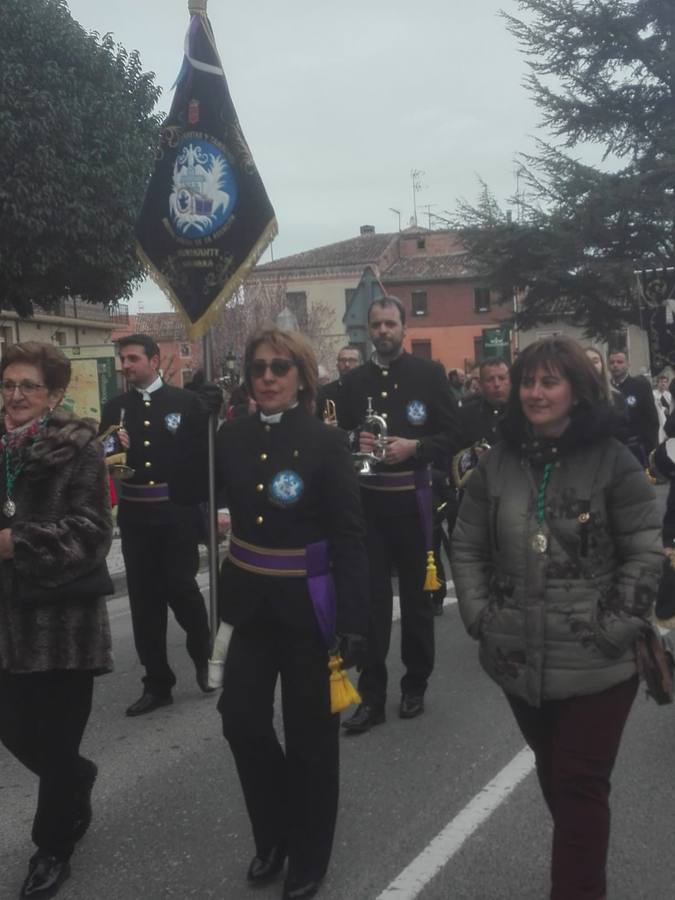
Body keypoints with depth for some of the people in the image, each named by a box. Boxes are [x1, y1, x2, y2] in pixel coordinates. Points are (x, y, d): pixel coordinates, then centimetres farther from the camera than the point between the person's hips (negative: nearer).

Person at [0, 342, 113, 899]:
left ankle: (54, 846, 27)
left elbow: (90, 532, -18)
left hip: (65, 611, -5)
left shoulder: (78, 447, -10)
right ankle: (77, 778, 43)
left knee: (56, 739, 4)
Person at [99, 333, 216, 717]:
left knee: (181, 589, -3)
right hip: (135, 516, 4)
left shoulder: (187, 401, -2)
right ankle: (157, 682, 18)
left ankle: (203, 656, 26)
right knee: (145, 598, 7)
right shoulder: (115, 408, 9)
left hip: (177, 512, -4)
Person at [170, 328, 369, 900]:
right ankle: (274, 835, 34)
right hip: (250, 600, 4)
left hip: (306, 604, -4)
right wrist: (193, 425, -12)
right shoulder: (234, 436, 1)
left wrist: (353, 619, -17)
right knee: (241, 720, 7)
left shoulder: (326, 441, -12)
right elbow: (186, 493, -3)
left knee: (309, 734, 10)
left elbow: (349, 536, -13)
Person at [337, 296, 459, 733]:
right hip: (366, 500, 2)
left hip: (412, 501, -2)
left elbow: (450, 436, -3)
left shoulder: (430, 374, 0)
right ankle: (372, 695, 12)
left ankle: (415, 686, 25)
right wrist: (355, 443, -7)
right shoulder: (354, 381, 9)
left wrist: (413, 447, -19)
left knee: (416, 596, 10)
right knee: (371, 597, 4)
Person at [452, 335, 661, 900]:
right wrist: (480, 615, -1)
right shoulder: (498, 463, 3)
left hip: (596, 663, -4)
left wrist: (618, 627, -13)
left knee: (581, 784, 2)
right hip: (520, 659, 5)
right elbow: (467, 546, 7)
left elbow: (644, 553, -9)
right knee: (553, 775, 21)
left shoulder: (613, 462, -9)